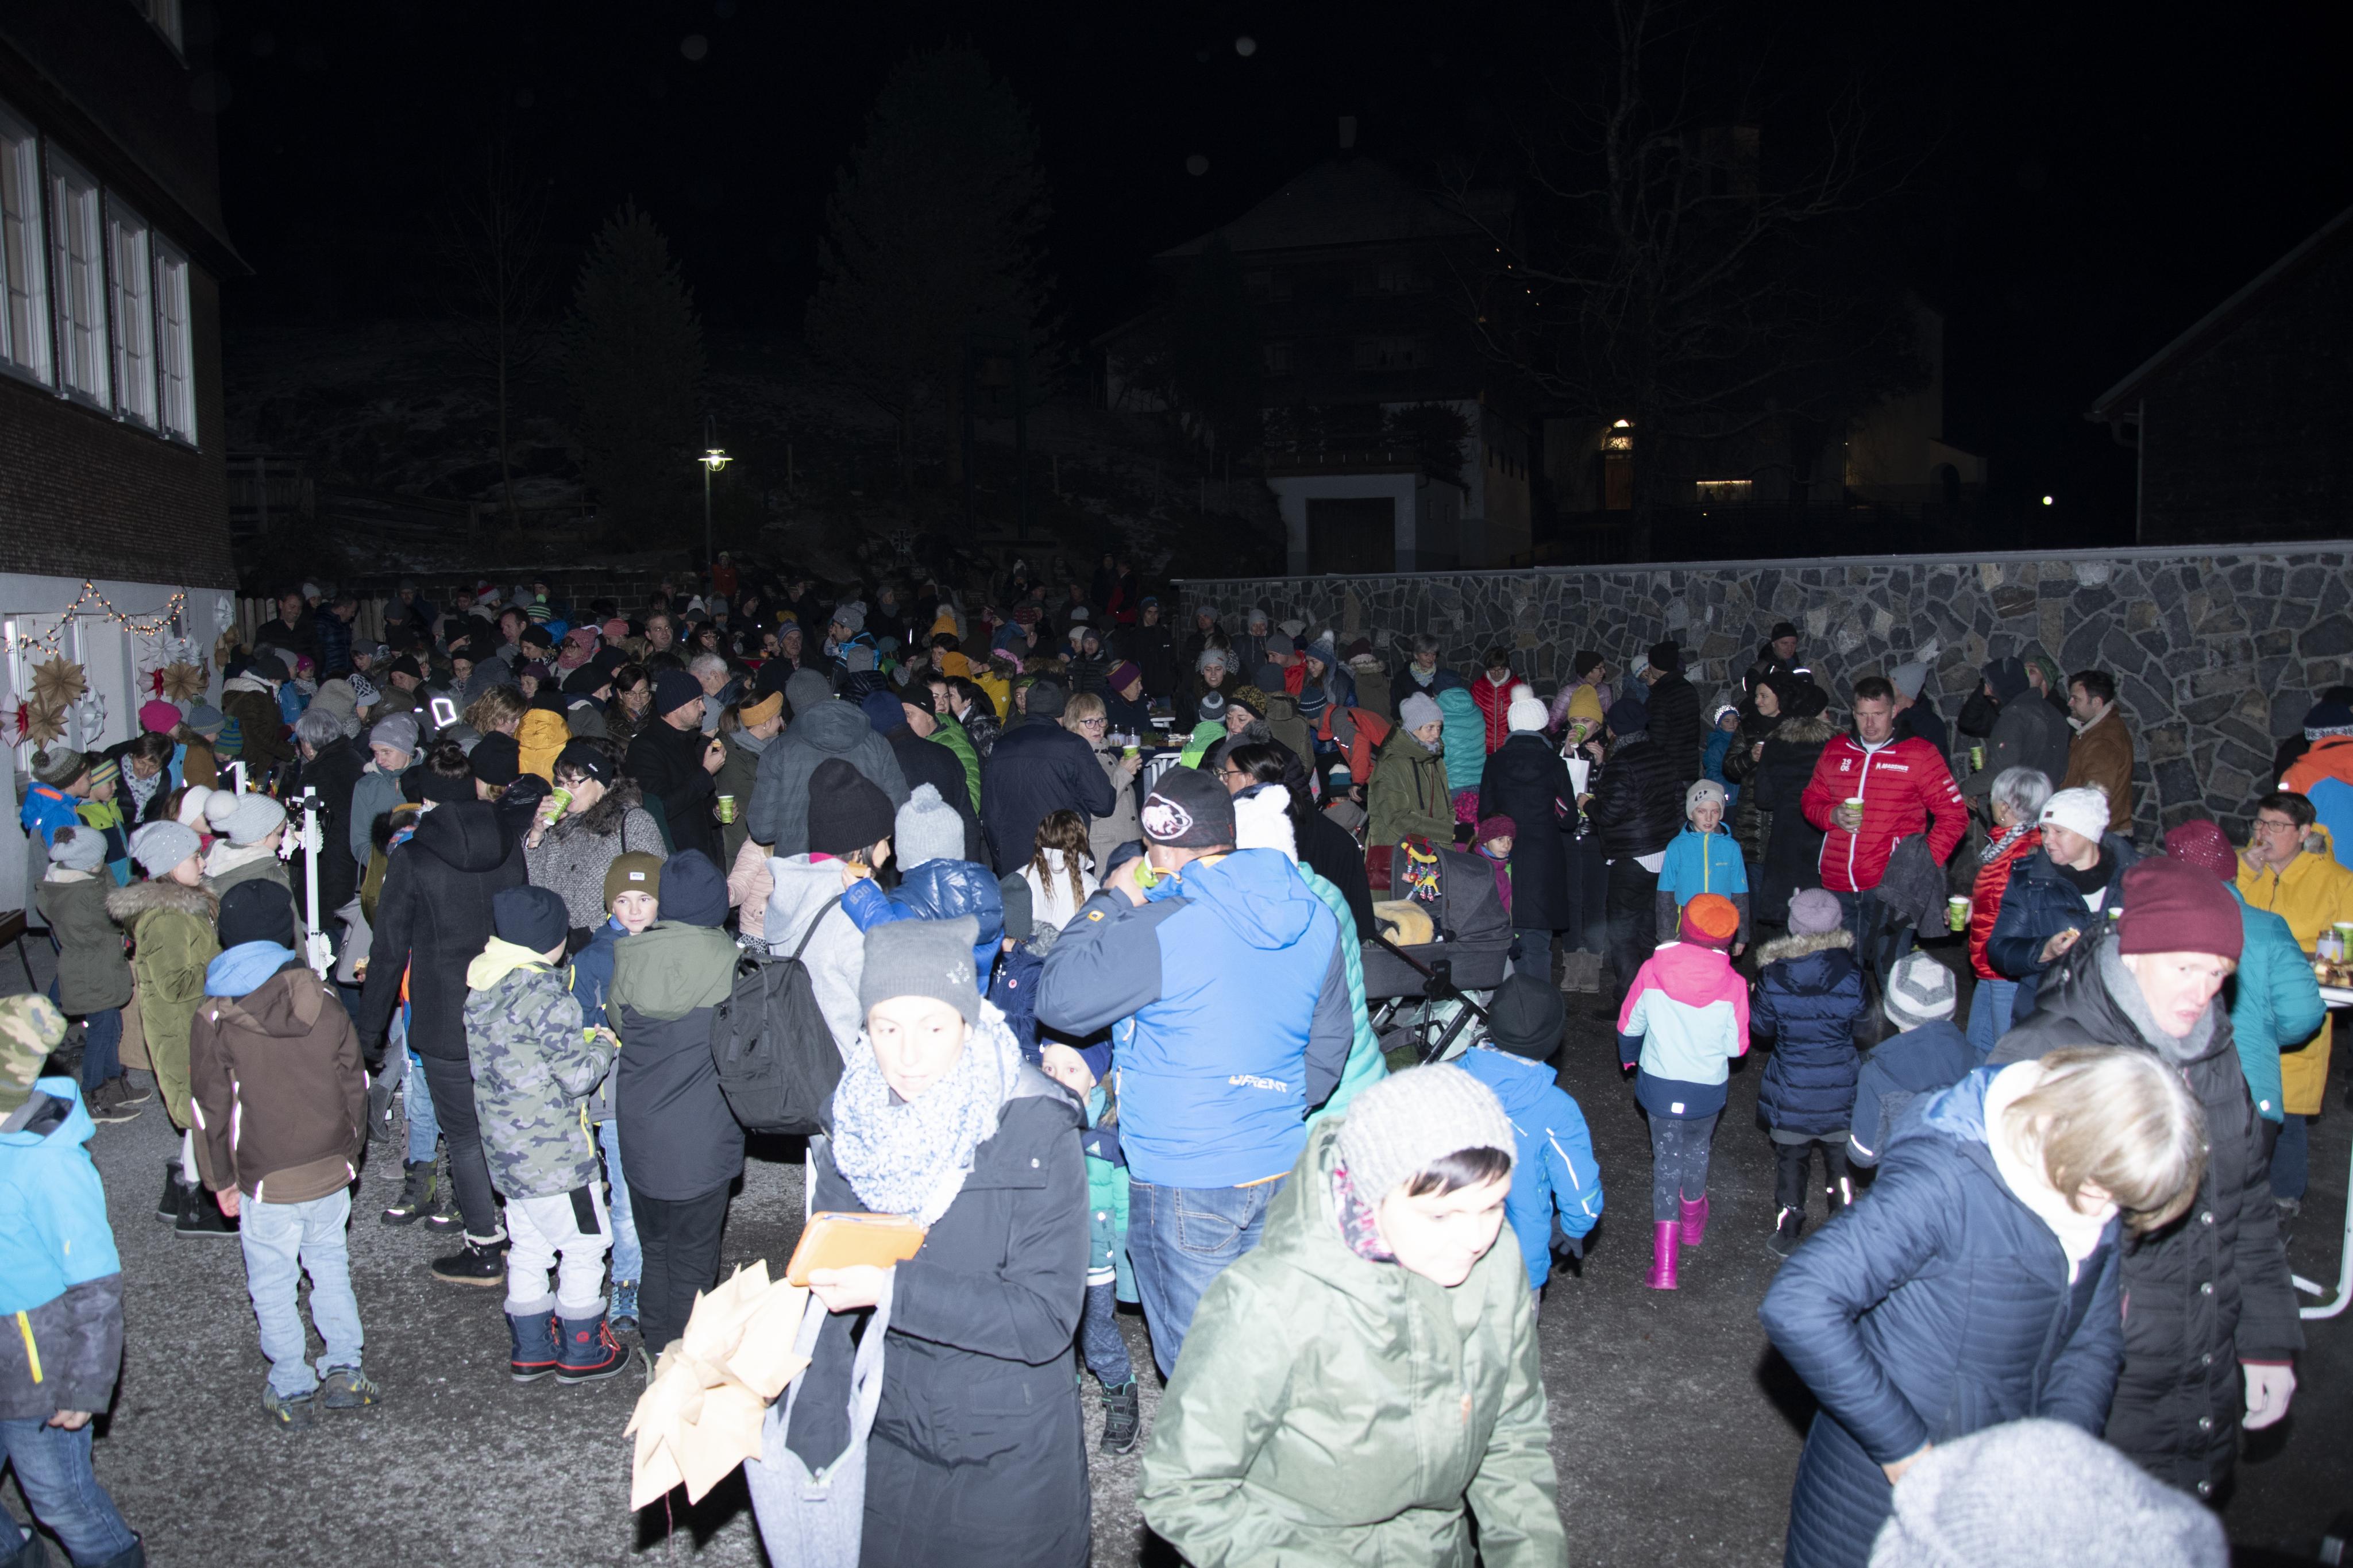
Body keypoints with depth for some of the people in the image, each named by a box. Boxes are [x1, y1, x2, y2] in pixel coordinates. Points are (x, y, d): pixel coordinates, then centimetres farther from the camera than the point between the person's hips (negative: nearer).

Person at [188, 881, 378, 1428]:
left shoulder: (213, 1020, -12)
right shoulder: (323, 999, -5)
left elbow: (211, 1110, -5)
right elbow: (354, 1082, 2)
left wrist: (221, 1180, 7)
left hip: (267, 1182, -3)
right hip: (332, 1171, 3)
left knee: (272, 1286, 12)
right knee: (331, 1265, 20)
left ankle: (292, 1390, 21)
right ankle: (345, 1372, 22)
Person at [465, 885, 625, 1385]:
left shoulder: (482, 989, 3)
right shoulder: (545, 996, -23)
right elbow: (577, 1076, -20)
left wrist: (581, 1040, 11)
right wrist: (603, 1046, -2)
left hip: (506, 1149, 8)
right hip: (553, 1151, -8)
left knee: (528, 1248, 19)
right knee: (585, 1245, 8)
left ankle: (530, 1349, 30)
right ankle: (581, 1352, 19)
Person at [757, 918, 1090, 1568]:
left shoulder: (1035, 1131, -20)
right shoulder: (854, 1130, -5)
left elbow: (1047, 1317, -22)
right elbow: (829, 1304, -3)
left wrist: (896, 1289, -29)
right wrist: (810, 1440, -11)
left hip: (1010, 1450, -4)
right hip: (890, 1441, 4)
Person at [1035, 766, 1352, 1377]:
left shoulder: (1163, 930, -20)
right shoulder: (1315, 920, 2)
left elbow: (1058, 1000, -14)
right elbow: (1329, 1046, 12)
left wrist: (1111, 903, -5)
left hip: (1184, 1185, -6)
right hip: (1281, 1170, 7)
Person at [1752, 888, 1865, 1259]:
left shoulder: (1773, 974, -17)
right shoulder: (1850, 972, -16)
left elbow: (1762, 1026, -4)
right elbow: (1861, 1023, -2)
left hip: (1792, 1088, -1)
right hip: (1841, 1087, 1)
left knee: (1790, 1160, 15)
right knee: (1840, 1158, 18)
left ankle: (1787, 1236, 24)